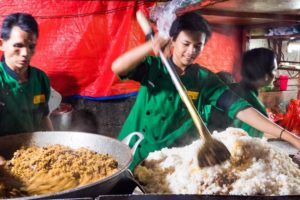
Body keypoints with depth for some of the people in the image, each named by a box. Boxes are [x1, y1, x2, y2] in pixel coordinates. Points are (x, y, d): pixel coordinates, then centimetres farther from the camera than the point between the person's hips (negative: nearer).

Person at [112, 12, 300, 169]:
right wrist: (151, 46, -37)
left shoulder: (205, 79, -7)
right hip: (132, 153, 1)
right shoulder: (153, 66, -7)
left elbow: (239, 107, -15)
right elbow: (117, 68, -22)